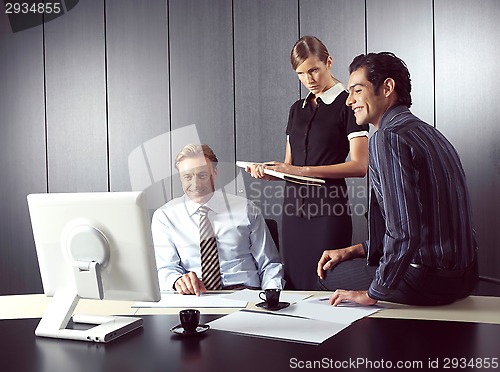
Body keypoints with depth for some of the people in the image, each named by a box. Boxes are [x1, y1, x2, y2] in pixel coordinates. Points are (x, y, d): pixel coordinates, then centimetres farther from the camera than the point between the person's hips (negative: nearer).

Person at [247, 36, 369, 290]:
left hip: (328, 207, -6)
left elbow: (359, 166, -13)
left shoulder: (347, 104, -3)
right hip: (294, 206, 6)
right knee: (294, 285, 6)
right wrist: (268, 171, -2)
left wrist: (303, 170, -17)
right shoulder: (297, 109, 17)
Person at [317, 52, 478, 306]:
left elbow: (404, 232, -26)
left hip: (428, 281, -9)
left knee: (325, 275, 8)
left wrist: (373, 293, -14)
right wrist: (354, 250, 16)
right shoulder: (426, 132, 12)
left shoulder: (388, 138, -19)